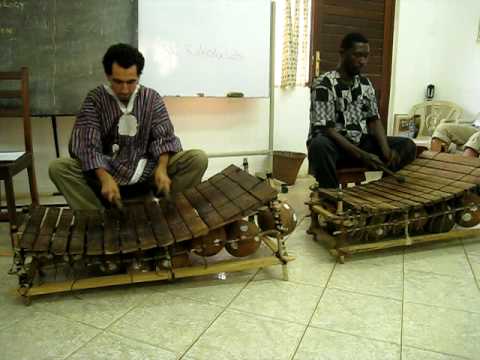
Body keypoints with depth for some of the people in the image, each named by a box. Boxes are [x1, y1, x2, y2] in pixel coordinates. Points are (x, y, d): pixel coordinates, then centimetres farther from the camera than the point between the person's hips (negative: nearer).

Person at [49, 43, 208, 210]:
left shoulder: (152, 98, 4)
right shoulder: (95, 99, -2)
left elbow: (163, 137, -3)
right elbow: (86, 144, -12)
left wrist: (162, 168, -25)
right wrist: (105, 178, -30)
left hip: (146, 172, 1)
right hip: (107, 171, 0)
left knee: (198, 159, -21)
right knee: (58, 167, -24)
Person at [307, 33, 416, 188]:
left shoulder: (366, 84, 11)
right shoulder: (323, 85, -10)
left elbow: (374, 120, 8)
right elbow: (326, 129, -18)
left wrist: (386, 149, -13)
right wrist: (361, 155, -27)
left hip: (361, 143, 6)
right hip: (333, 144, -6)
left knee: (407, 146, -8)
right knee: (319, 145, -40)